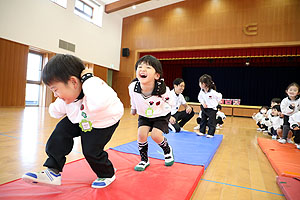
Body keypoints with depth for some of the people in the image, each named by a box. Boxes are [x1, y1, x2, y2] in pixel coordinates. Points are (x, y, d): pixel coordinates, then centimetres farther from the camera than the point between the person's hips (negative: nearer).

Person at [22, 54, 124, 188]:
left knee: (91, 150, -9)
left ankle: (107, 175, 21)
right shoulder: (67, 95, -15)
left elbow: (99, 104, -65)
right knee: (61, 132, -7)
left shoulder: (95, 87, -37)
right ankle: (53, 172, 5)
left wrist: (88, 78, -53)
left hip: (105, 122, -6)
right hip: (81, 120, 7)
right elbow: (56, 112, 8)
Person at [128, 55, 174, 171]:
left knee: (156, 135, -16)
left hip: (161, 115, -2)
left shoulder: (162, 89, -34)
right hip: (144, 116, 3)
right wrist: (133, 108, 14)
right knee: (141, 134, -15)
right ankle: (144, 160, 11)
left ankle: (168, 151, 19)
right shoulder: (133, 87, -26)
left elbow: (169, 103, -9)